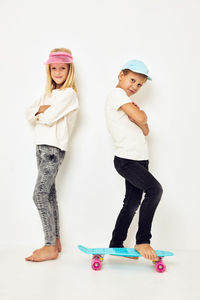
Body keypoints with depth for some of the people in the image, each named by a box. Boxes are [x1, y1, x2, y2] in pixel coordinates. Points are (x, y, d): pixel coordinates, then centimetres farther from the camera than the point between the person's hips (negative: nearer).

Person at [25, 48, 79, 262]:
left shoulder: (69, 94, -6)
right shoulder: (48, 93, 20)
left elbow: (49, 117, -17)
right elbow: (29, 114, 10)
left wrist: (40, 113, 4)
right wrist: (42, 109, -9)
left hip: (54, 149, -8)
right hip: (41, 147, 8)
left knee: (39, 195, -13)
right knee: (49, 194, 9)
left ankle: (51, 248, -7)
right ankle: (55, 242, 18)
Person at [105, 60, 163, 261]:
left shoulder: (127, 105, 24)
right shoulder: (117, 93, -3)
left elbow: (145, 130, 17)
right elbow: (140, 118, -14)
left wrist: (139, 115, -1)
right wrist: (141, 114, 8)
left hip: (139, 159, 10)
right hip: (126, 159, -10)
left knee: (132, 203, 11)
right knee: (155, 189, -24)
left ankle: (116, 245, 21)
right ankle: (142, 241, -17)